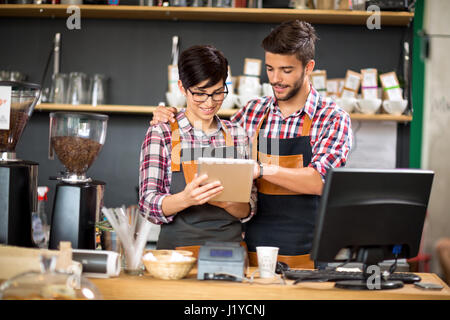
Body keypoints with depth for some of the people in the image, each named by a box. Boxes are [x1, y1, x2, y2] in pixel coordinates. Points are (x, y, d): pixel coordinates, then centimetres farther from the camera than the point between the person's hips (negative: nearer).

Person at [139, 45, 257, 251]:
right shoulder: (161, 134, 3)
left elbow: (248, 209, 12)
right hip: (177, 247, -2)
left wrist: (227, 202, -10)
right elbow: (148, 204, -3)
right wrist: (185, 199, -22)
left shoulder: (237, 135, 12)